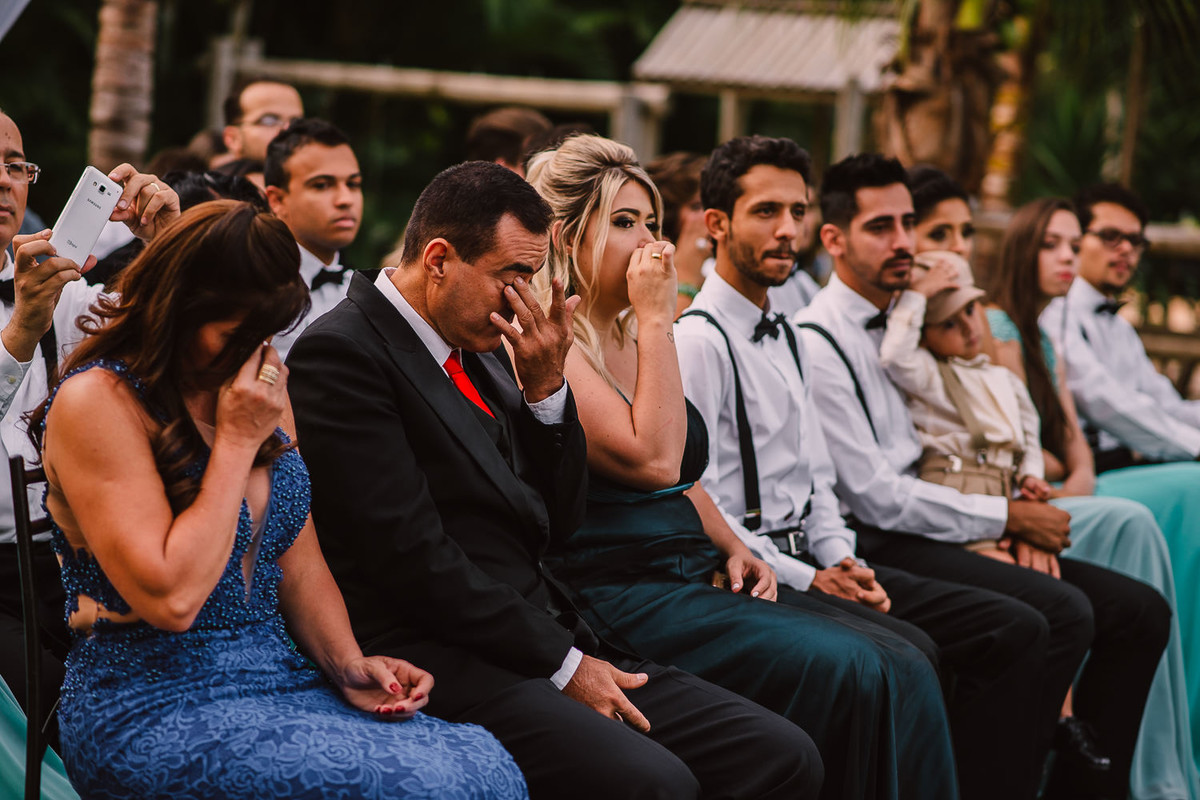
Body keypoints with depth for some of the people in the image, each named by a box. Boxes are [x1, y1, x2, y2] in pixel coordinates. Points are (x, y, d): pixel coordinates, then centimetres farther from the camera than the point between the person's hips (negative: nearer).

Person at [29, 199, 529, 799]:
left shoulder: (261, 383, 11)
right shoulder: (97, 401, -12)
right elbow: (171, 599, -19)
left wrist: (349, 667, 0)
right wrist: (237, 440, -14)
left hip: (281, 677, 7)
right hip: (154, 711, -7)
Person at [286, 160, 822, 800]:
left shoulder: (476, 351, 17)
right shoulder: (339, 354, -9)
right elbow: (414, 554, -16)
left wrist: (545, 387, 3)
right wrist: (562, 664, -12)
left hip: (547, 640, 9)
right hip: (445, 662, -9)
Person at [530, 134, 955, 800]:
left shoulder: (632, 335, 18)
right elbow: (652, 460, -18)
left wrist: (732, 547, 8)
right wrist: (657, 319, -13)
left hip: (695, 575, 9)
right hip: (619, 591, -8)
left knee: (902, 664, -11)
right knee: (844, 670, -25)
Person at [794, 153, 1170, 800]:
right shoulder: (817, 344, -11)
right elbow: (874, 497, -16)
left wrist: (1019, 517, 0)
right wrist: (1007, 517, -10)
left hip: (929, 525, 9)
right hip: (879, 548, -9)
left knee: (1138, 611, -2)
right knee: (1061, 612, -28)